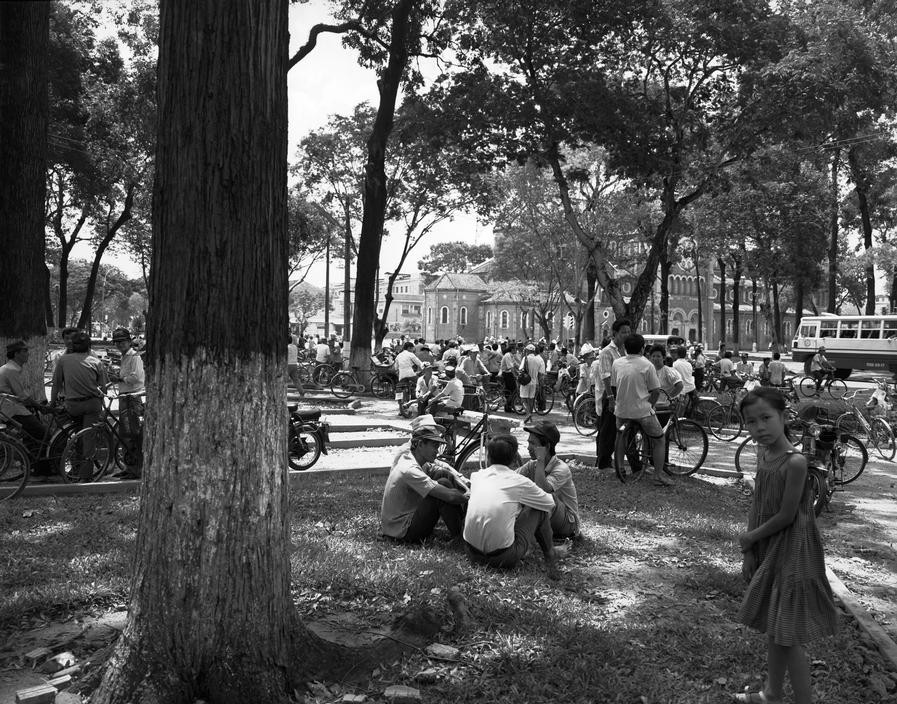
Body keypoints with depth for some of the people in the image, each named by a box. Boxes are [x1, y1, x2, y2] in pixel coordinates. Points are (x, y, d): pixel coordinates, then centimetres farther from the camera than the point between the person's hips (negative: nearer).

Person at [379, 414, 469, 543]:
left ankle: (464, 522, 5)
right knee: (444, 484, -21)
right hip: (402, 532, -10)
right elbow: (450, 496, -29)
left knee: (445, 475, 3)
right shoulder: (410, 470, -27)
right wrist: (470, 497, -14)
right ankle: (459, 535, -8)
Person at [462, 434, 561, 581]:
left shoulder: (476, 476, 6)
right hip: (503, 557, -4)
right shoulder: (519, 482, -5)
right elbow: (550, 504, 10)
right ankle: (550, 555, 24)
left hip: (473, 553, 5)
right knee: (540, 509, 11)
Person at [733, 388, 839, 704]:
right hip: (767, 550, 8)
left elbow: (786, 516, -21)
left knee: (787, 636, 1)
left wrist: (750, 538, -7)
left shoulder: (795, 462, -24)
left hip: (791, 553, -8)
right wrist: (749, 553, 5)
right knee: (772, 629, 21)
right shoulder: (762, 454, 0)